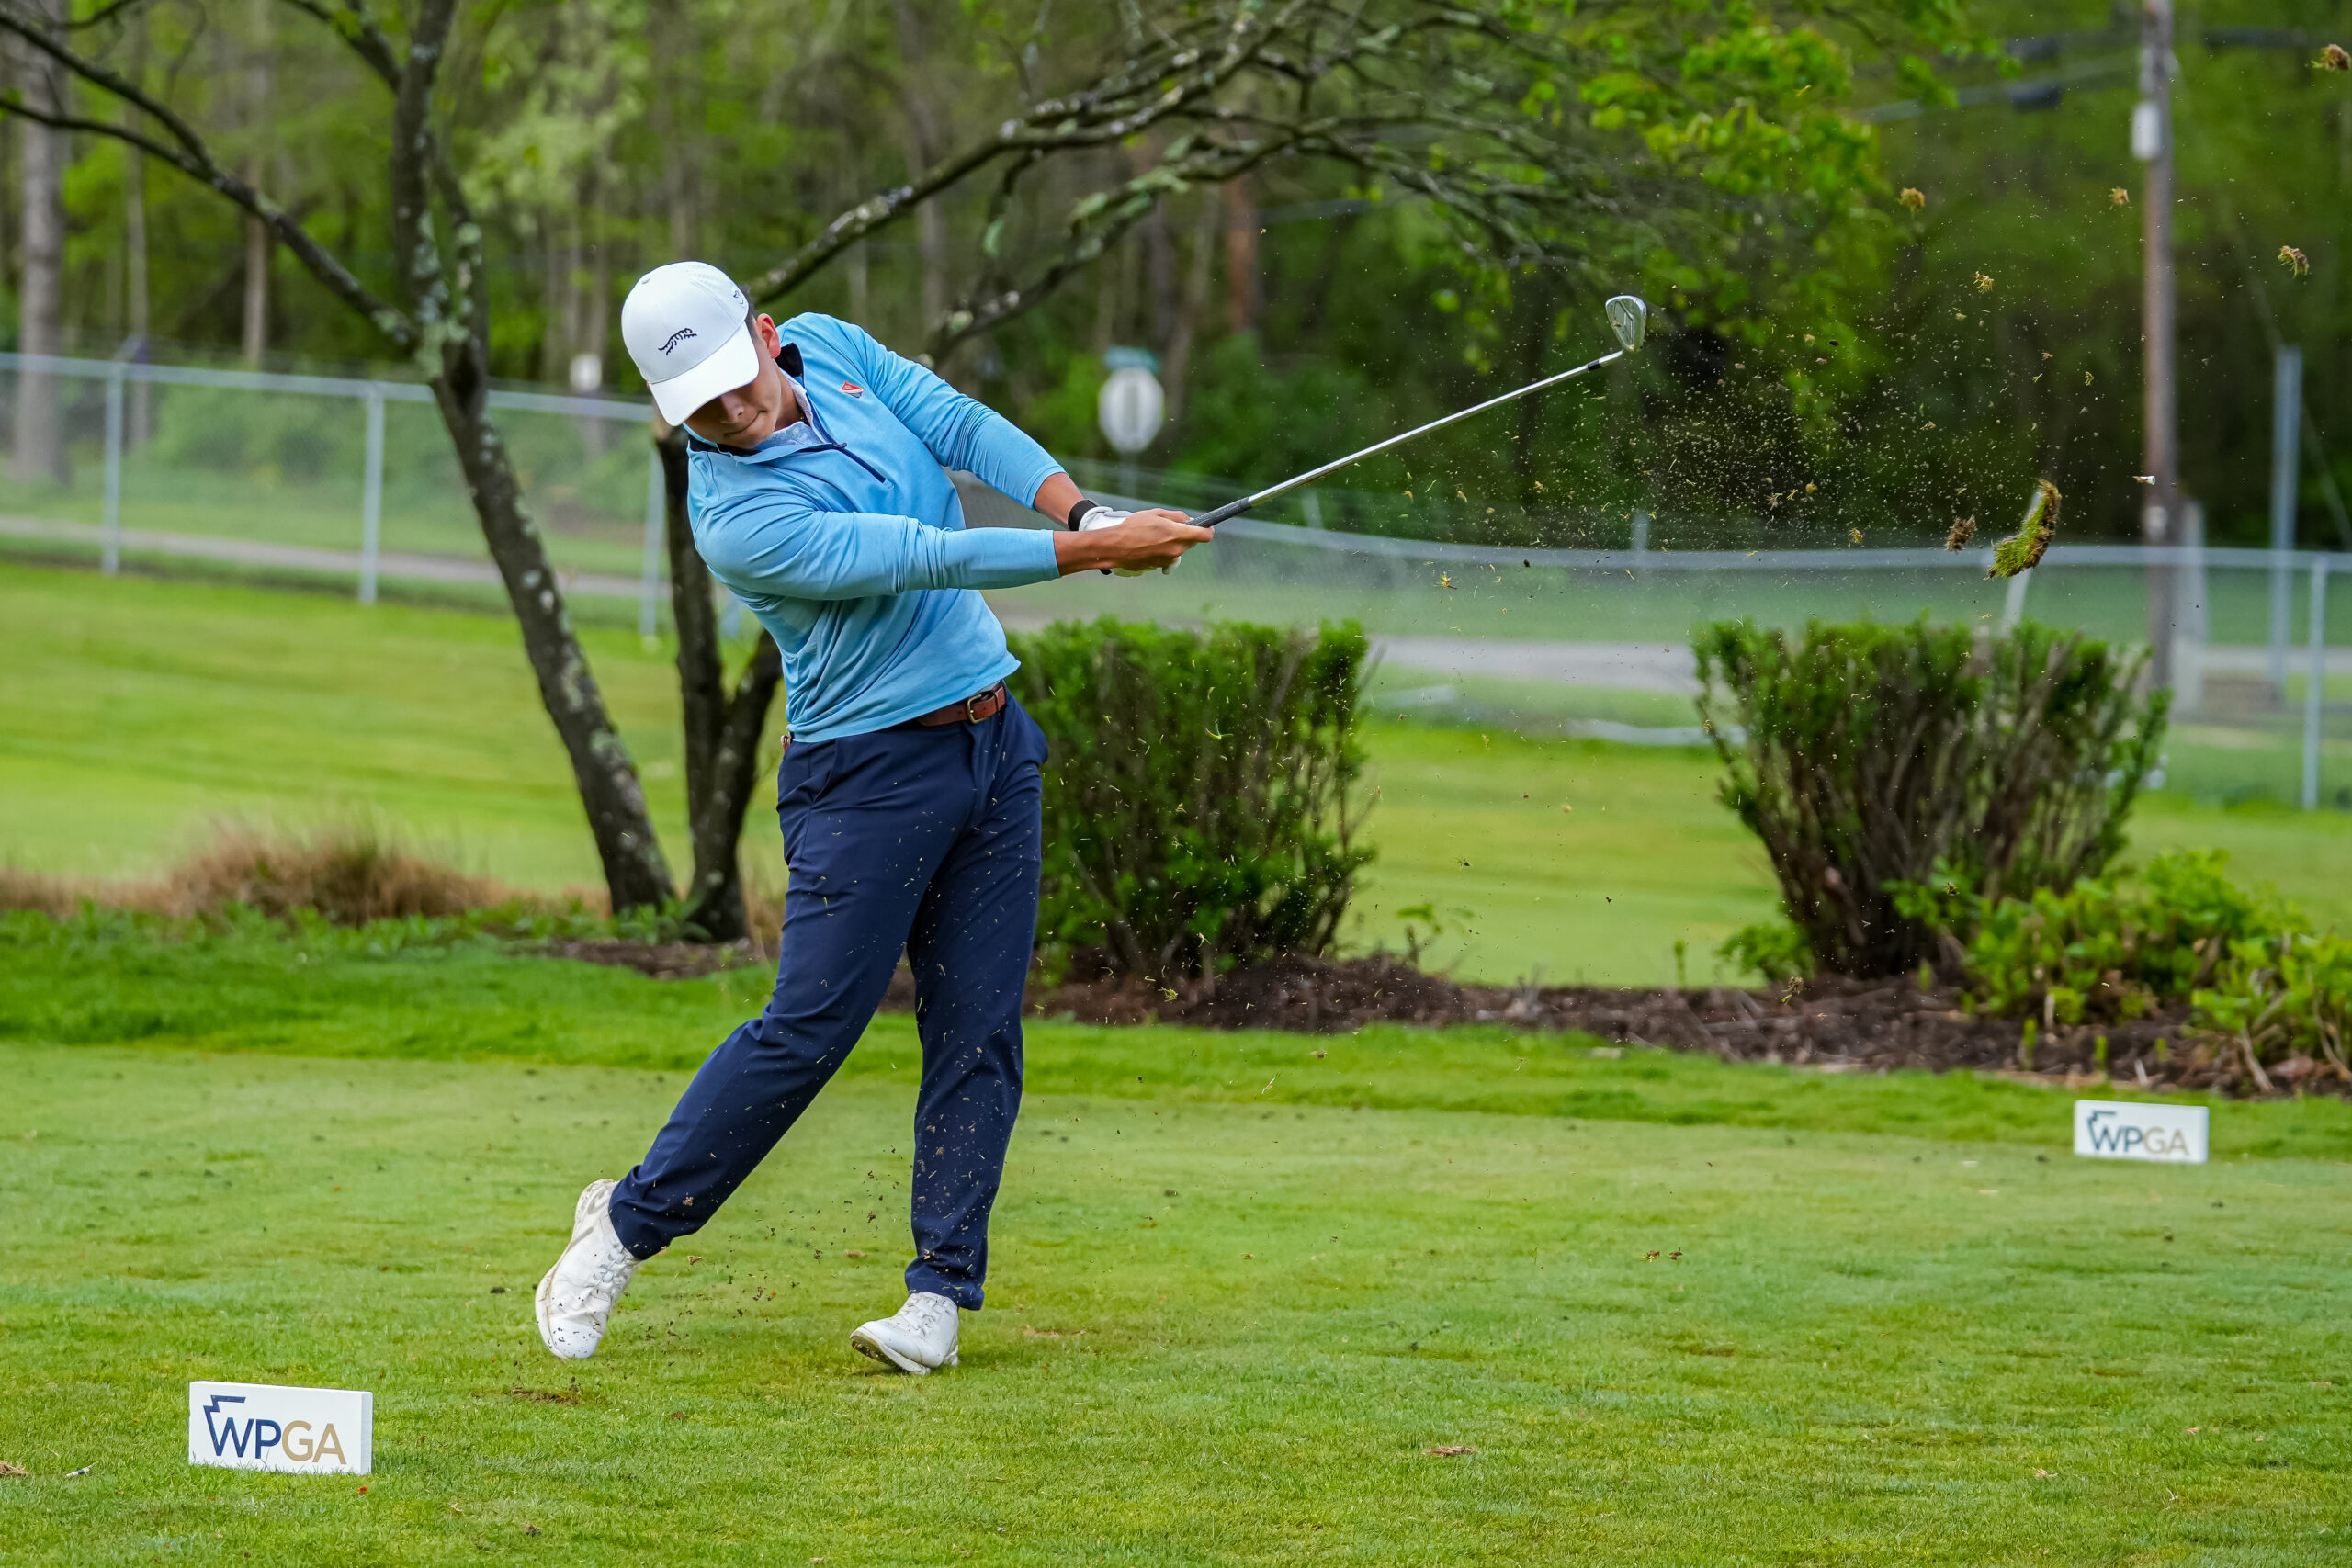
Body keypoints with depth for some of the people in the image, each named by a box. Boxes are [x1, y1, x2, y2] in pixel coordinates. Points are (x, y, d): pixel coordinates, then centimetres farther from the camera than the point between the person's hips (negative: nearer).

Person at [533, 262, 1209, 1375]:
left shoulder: (829, 351, 2)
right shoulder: (739, 520, -22)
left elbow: (964, 428, -4)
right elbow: (927, 559, -25)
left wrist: (1083, 510, -20)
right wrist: (1096, 554, -25)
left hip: (993, 743, 7)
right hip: (871, 771, -6)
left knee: (978, 1031, 1)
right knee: (808, 1027, -7)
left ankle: (941, 1289, 3)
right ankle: (627, 1223, 9)